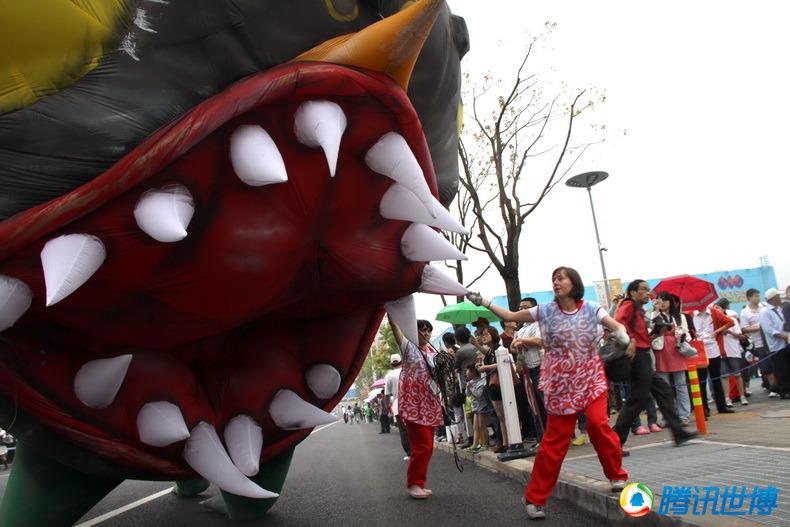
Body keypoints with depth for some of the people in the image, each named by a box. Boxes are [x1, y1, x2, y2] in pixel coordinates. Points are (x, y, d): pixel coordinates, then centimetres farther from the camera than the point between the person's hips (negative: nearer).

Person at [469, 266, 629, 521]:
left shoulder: (590, 309, -2)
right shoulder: (546, 310, -2)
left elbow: (617, 325, -6)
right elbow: (510, 316, 2)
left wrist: (621, 332, -29)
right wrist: (483, 302, -7)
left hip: (590, 377, 0)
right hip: (560, 381, 0)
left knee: (598, 422, -19)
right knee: (555, 438, 0)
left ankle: (616, 475, 12)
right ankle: (534, 498, 12)